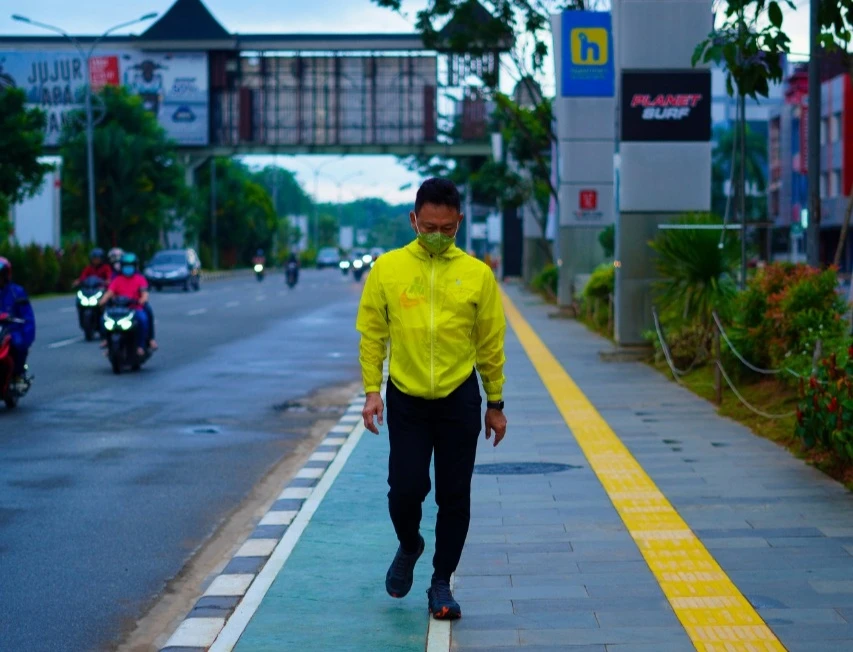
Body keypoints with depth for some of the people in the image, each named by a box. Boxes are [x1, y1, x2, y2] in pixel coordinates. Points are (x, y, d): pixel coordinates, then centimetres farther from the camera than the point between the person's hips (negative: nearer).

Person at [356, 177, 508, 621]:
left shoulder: (477, 274, -3)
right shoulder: (388, 268, -3)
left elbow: (490, 343, 4)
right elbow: (372, 334, 3)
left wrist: (496, 404, 7)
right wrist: (372, 391, -4)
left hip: (459, 400, 0)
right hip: (406, 400, 0)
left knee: (454, 497, 4)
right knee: (406, 488, -5)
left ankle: (441, 584, 19)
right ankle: (409, 547, 28)